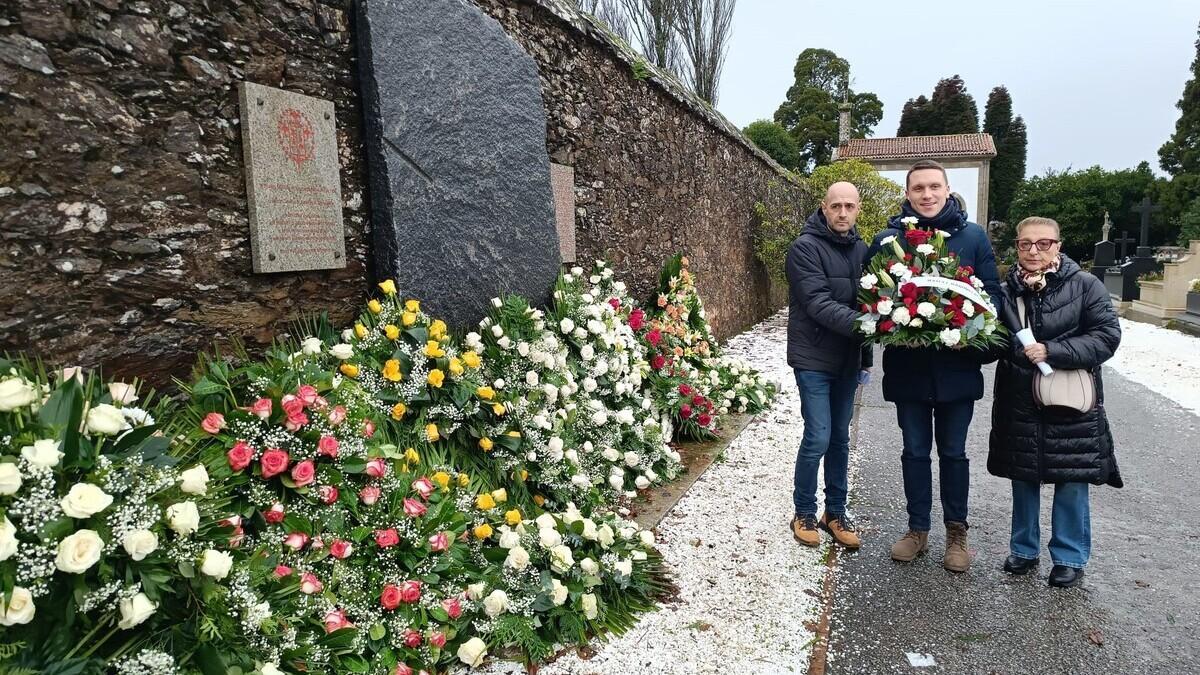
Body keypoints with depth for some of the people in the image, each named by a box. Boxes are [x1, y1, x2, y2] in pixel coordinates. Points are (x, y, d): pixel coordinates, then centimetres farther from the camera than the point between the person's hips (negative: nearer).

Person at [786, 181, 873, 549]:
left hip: (847, 360, 6)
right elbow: (818, 304, -21)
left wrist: (866, 357, 14)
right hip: (813, 358, -6)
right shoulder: (805, 248, -12)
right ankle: (804, 513, 13)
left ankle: (835, 512, 25)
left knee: (840, 438, 12)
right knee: (818, 437, -6)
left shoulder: (861, 249, 9)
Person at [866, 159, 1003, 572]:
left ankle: (956, 532, 28)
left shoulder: (972, 236, 0)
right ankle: (917, 529, 27)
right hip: (908, 366, 1)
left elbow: (991, 291, 2)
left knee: (953, 452, 12)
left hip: (957, 365, 0)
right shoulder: (887, 238, 0)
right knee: (915, 451, 12)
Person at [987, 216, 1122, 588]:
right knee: (1023, 478, 13)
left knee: (1072, 482, 5)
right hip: (1018, 404, 3)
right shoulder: (1007, 291, 2)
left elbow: (1107, 337, -11)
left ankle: (1070, 557, 22)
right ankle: (1024, 549, 29)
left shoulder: (1085, 286, -6)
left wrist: (1052, 351, -19)